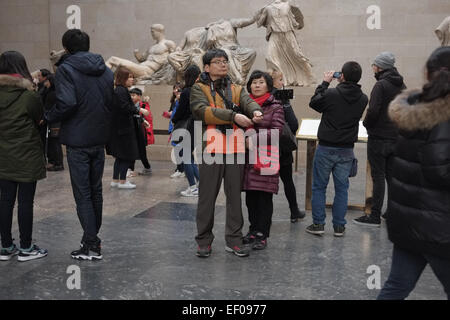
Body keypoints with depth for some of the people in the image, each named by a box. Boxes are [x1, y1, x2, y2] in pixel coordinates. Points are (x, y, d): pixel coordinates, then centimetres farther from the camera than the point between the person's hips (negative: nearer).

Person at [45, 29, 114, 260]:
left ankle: (91, 246, 2)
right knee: (96, 190, 16)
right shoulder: (105, 70, 9)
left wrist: (49, 118, -6)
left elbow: (66, 103, -22)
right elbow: (113, 101, 8)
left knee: (82, 194, 0)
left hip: (77, 140, -6)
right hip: (100, 138, 6)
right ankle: (93, 238, 28)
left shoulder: (66, 69, -10)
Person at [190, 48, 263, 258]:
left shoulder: (236, 89, 19)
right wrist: (233, 116, -23)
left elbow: (248, 101, -2)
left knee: (235, 195, 8)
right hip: (211, 147, -4)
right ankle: (204, 241, 13)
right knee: (207, 196, 2)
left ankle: (234, 240, 17)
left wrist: (256, 111, -26)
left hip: (235, 148, 4)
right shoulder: (199, 89, 6)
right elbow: (203, 111, -13)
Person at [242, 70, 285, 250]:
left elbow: (276, 132, -8)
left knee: (264, 196, -2)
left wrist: (254, 138, -15)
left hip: (267, 157, -4)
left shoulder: (275, 107, 1)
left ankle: (262, 235, 6)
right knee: (250, 196, 9)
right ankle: (253, 230, 23)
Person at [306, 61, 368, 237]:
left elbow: (313, 103, 1)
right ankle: (339, 226, 14)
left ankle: (318, 223, 11)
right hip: (346, 150, 3)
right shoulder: (363, 99, -3)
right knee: (341, 188, 11)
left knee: (319, 186, 8)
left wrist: (325, 83, 10)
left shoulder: (331, 94, -16)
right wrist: (344, 84, 13)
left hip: (326, 148, -3)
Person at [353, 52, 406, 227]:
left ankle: (375, 216, 0)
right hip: (396, 137, 8)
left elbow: (373, 110, -21)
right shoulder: (401, 86, 11)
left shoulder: (381, 85, -14)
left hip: (379, 137, -8)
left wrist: (366, 123, -3)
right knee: (392, 175, 14)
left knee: (378, 177, -4)